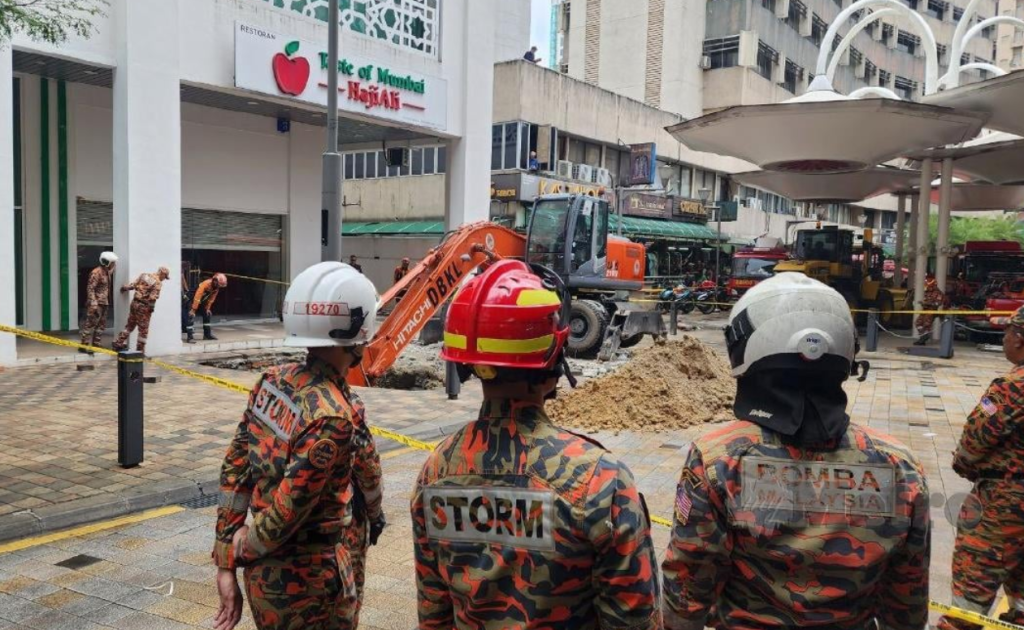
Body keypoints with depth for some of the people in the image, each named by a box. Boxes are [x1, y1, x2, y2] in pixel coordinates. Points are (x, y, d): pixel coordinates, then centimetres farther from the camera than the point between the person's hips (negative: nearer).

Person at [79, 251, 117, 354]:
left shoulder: (107, 272, 11)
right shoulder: (96, 273, -15)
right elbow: (90, 288, -19)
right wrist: (93, 304, -24)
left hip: (104, 303, 9)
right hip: (96, 304, -9)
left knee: (101, 325, 13)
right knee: (90, 324, -6)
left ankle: (95, 344, 20)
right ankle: (84, 346, -3)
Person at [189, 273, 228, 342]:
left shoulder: (217, 288, -10)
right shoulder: (205, 284, -34)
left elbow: (211, 298, 1)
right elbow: (197, 297, -33)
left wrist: (208, 308, 2)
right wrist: (193, 309, -31)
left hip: (202, 302, 8)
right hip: (193, 300, -8)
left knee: (207, 315, 8)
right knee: (191, 316, -18)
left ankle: (207, 335, 17)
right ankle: (190, 337, -21)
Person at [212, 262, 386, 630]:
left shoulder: (272, 382, -4)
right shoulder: (333, 418, -28)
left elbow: (234, 472, 0)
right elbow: (286, 511, -25)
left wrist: (225, 564, 5)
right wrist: (241, 550, -4)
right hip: (309, 587, -7)